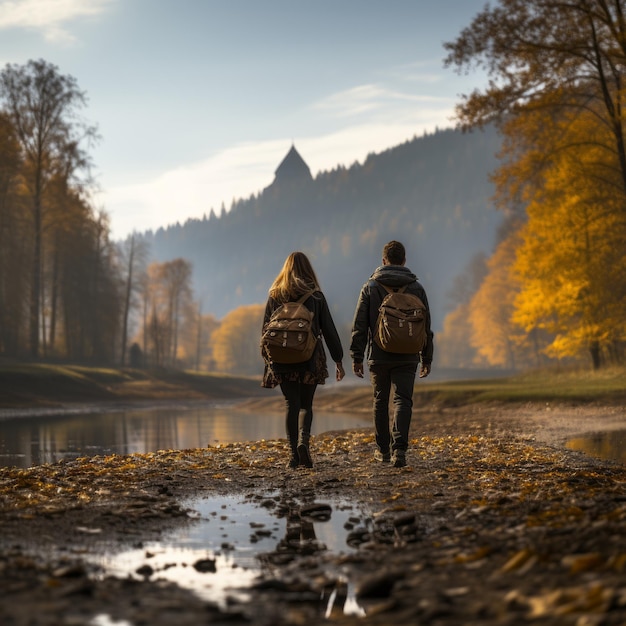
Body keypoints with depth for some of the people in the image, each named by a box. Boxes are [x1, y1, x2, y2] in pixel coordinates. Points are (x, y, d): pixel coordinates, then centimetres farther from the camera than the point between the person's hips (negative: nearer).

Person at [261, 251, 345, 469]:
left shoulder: (275, 296, 3)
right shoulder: (315, 296, 0)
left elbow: (266, 329, 5)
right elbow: (329, 330, 1)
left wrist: (267, 359, 11)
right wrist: (338, 360, 5)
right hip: (310, 359, 0)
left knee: (291, 405, 4)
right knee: (306, 405, 11)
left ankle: (294, 455, -2)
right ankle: (303, 440, -15)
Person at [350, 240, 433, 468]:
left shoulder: (370, 287, 0)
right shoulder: (416, 288, 3)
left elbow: (359, 325, -3)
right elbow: (426, 327, 6)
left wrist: (357, 356, 0)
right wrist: (426, 358, 13)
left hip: (378, 356, 0)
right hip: (406, 357, 0)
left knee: (380, 401, 14)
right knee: (403, 401, -3)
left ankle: (383, 449, 24)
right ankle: (399, 448, -20)